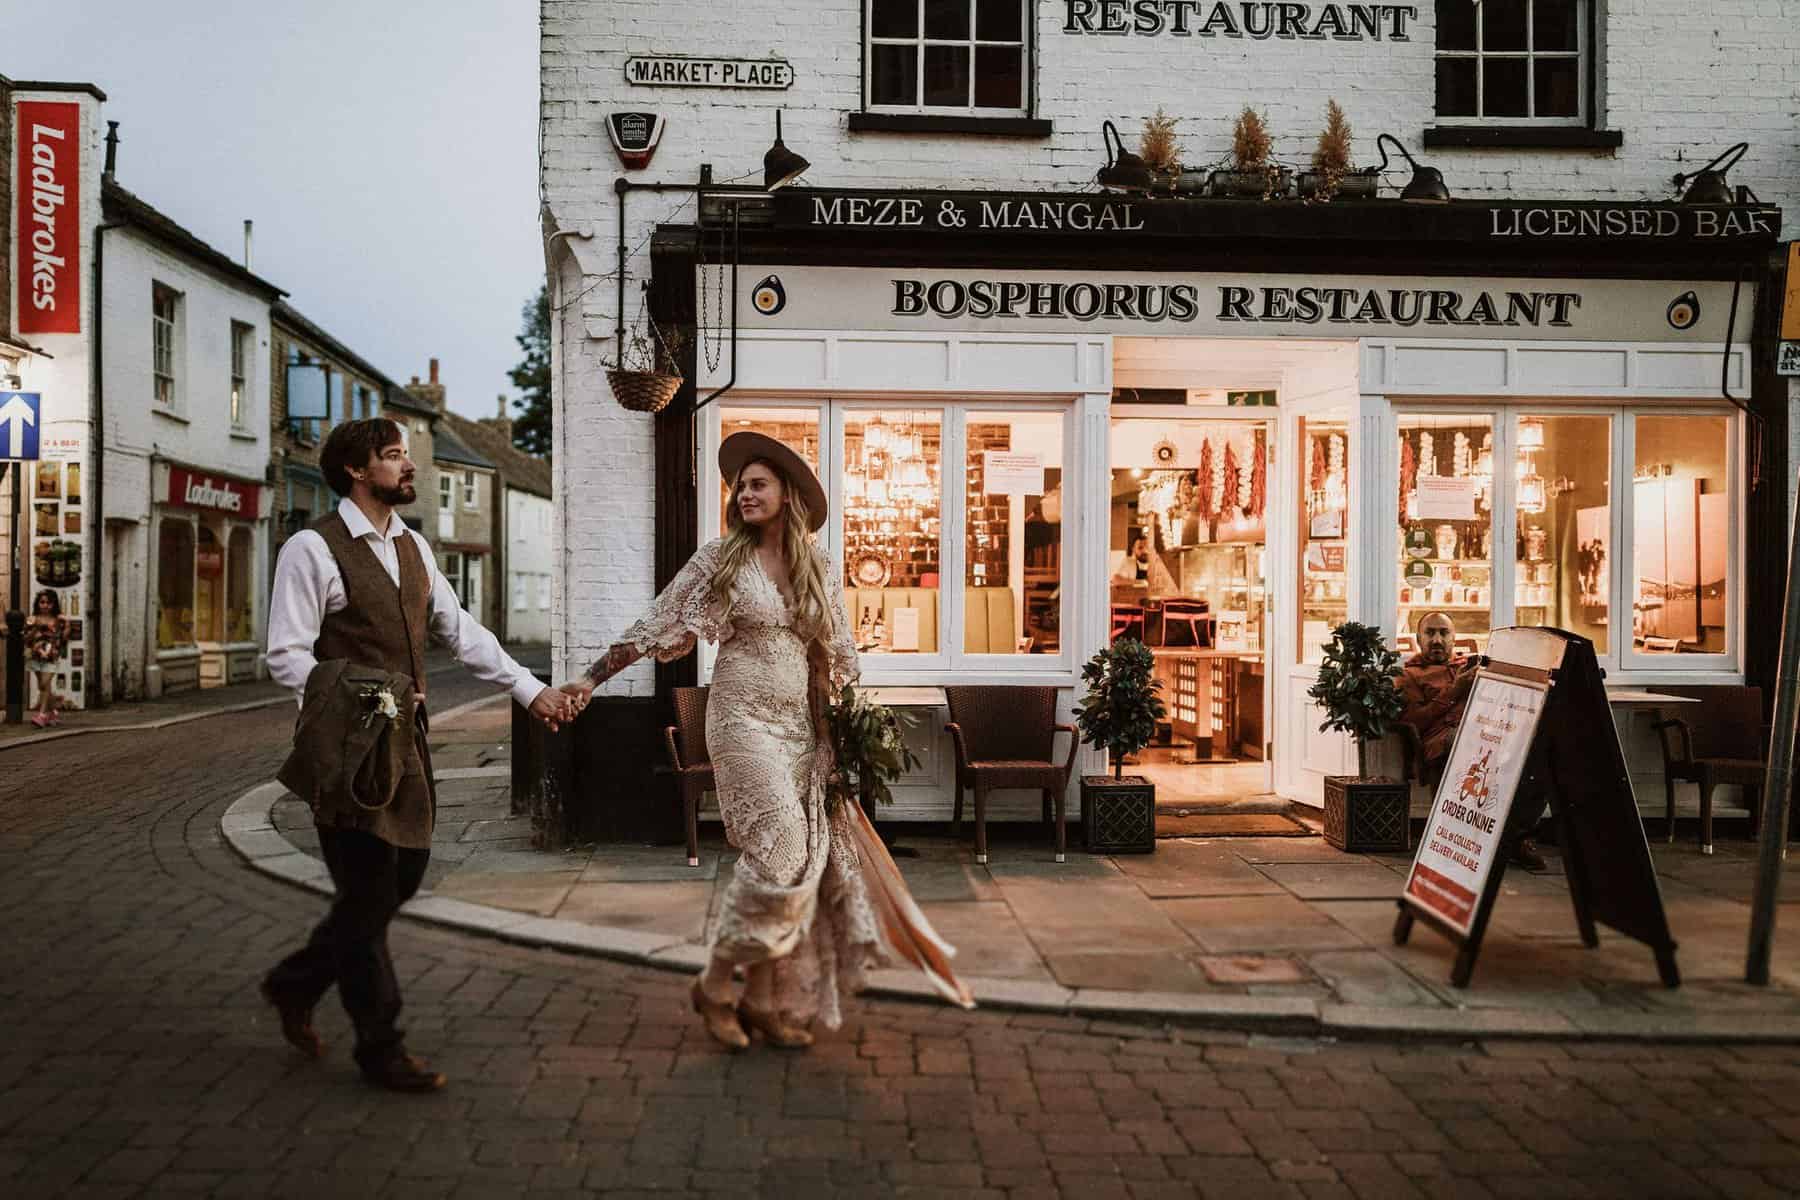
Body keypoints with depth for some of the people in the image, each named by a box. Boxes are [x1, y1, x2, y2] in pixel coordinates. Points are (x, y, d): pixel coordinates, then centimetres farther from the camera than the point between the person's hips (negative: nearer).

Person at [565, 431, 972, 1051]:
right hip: (743, 719, -5)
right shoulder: (720, 558, -2)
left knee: (805, 857, 3)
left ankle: (767, 1001, 15)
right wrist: (592, 678, -8)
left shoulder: (816, 567, 9)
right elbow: (656, 627, -3)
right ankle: (715, 984, 0)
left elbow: (836, 656, 15)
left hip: (800, 726, 5)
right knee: (778, 850, -15)